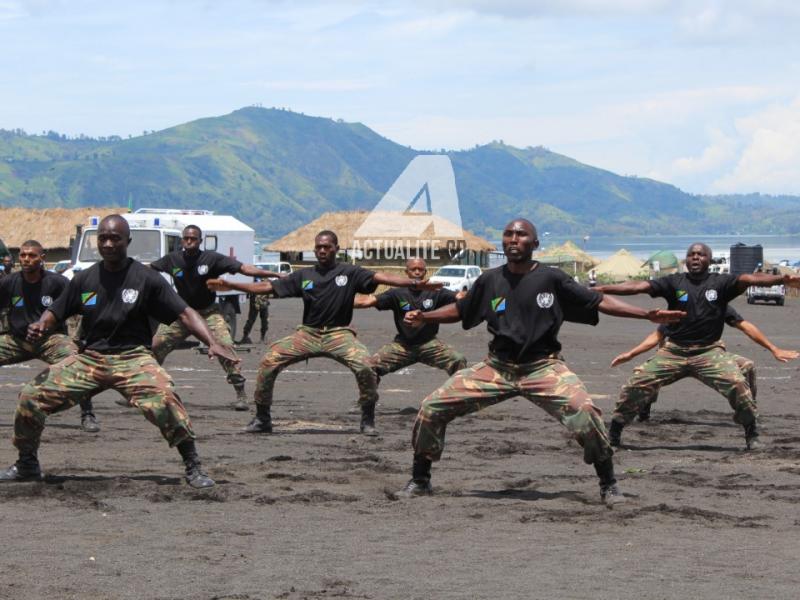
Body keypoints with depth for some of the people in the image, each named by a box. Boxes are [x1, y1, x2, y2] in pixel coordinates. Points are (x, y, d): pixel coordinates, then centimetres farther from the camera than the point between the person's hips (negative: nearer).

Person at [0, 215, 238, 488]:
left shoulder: (146, 278, -4)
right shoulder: (84, 279, 6)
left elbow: (184, 313, -7)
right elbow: (54, 313, 13)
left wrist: (212, 343, -22)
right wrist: (40, 327, -11)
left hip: (132, 357, -4)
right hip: (88, 357, 4)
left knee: (164, 398, -32)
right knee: (31, 397, -7)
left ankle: (193, 467, -19)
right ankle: (26, 464, 16)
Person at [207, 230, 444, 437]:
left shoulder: (349, 272, 3)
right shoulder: (303, 276, 10)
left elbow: (380, 278, -7)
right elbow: (268, 287, 10)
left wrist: (415, 283, -20)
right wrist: (229, 285, 4)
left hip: (339, 334, -3)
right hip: (307, 333, 3)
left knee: (364, 366, -28)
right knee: (269, 361, -12)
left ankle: (368, 420, -8)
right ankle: (262, 419, 2)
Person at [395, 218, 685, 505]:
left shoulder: (552, 279, -4)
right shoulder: (490, 281, 5)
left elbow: (599, 302, -4)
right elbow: (460, 310, 18)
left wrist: (648, 315, -12)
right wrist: (424, 317, 2)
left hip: (543, 367, -3)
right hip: (497, 367, 3)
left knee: (583, 411, -30)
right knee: (432, 407, -6)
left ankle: (609, 484, -9)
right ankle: (419, 480, 14)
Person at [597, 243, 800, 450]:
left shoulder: (721, 282, 0)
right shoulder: (674, 282, 2)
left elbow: (749, 279, -17)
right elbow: (639, 286, -6)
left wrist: (781, 279, -34)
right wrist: (601, 289, -16)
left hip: (709, 351, -1)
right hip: (673, 351, 1)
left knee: (737, 383, -21)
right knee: (637, 383, -7)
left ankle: (752, 434, -1)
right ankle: (614, 432, 10)